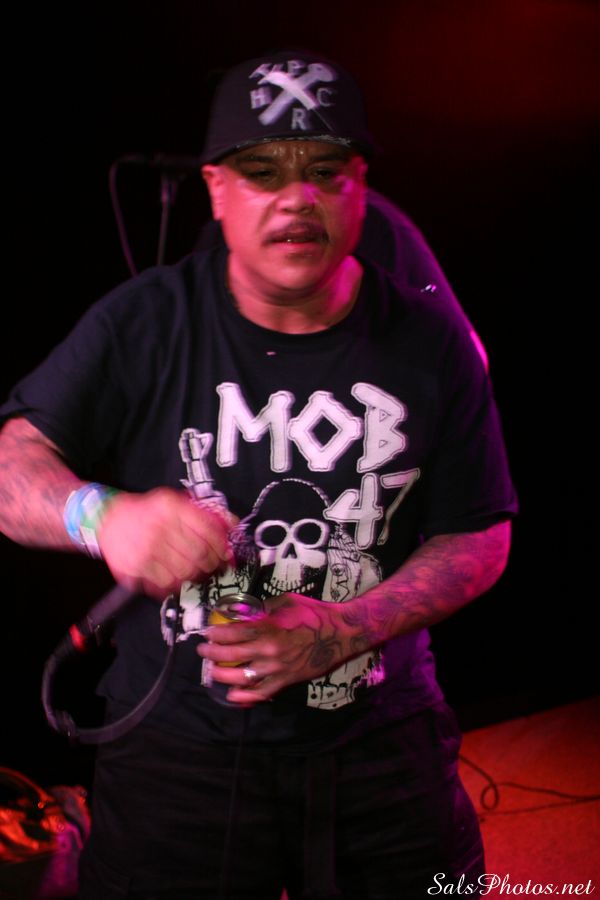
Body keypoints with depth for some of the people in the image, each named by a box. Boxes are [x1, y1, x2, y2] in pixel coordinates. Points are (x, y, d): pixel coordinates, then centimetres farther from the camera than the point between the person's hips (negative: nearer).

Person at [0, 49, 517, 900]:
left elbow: (478, 538, 1)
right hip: (178, 746, -1)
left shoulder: (429, 343, -4)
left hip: (379, 745, 1)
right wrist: (104, 515, -31)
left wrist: (342, 632, -15)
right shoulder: (143, 324, -7)